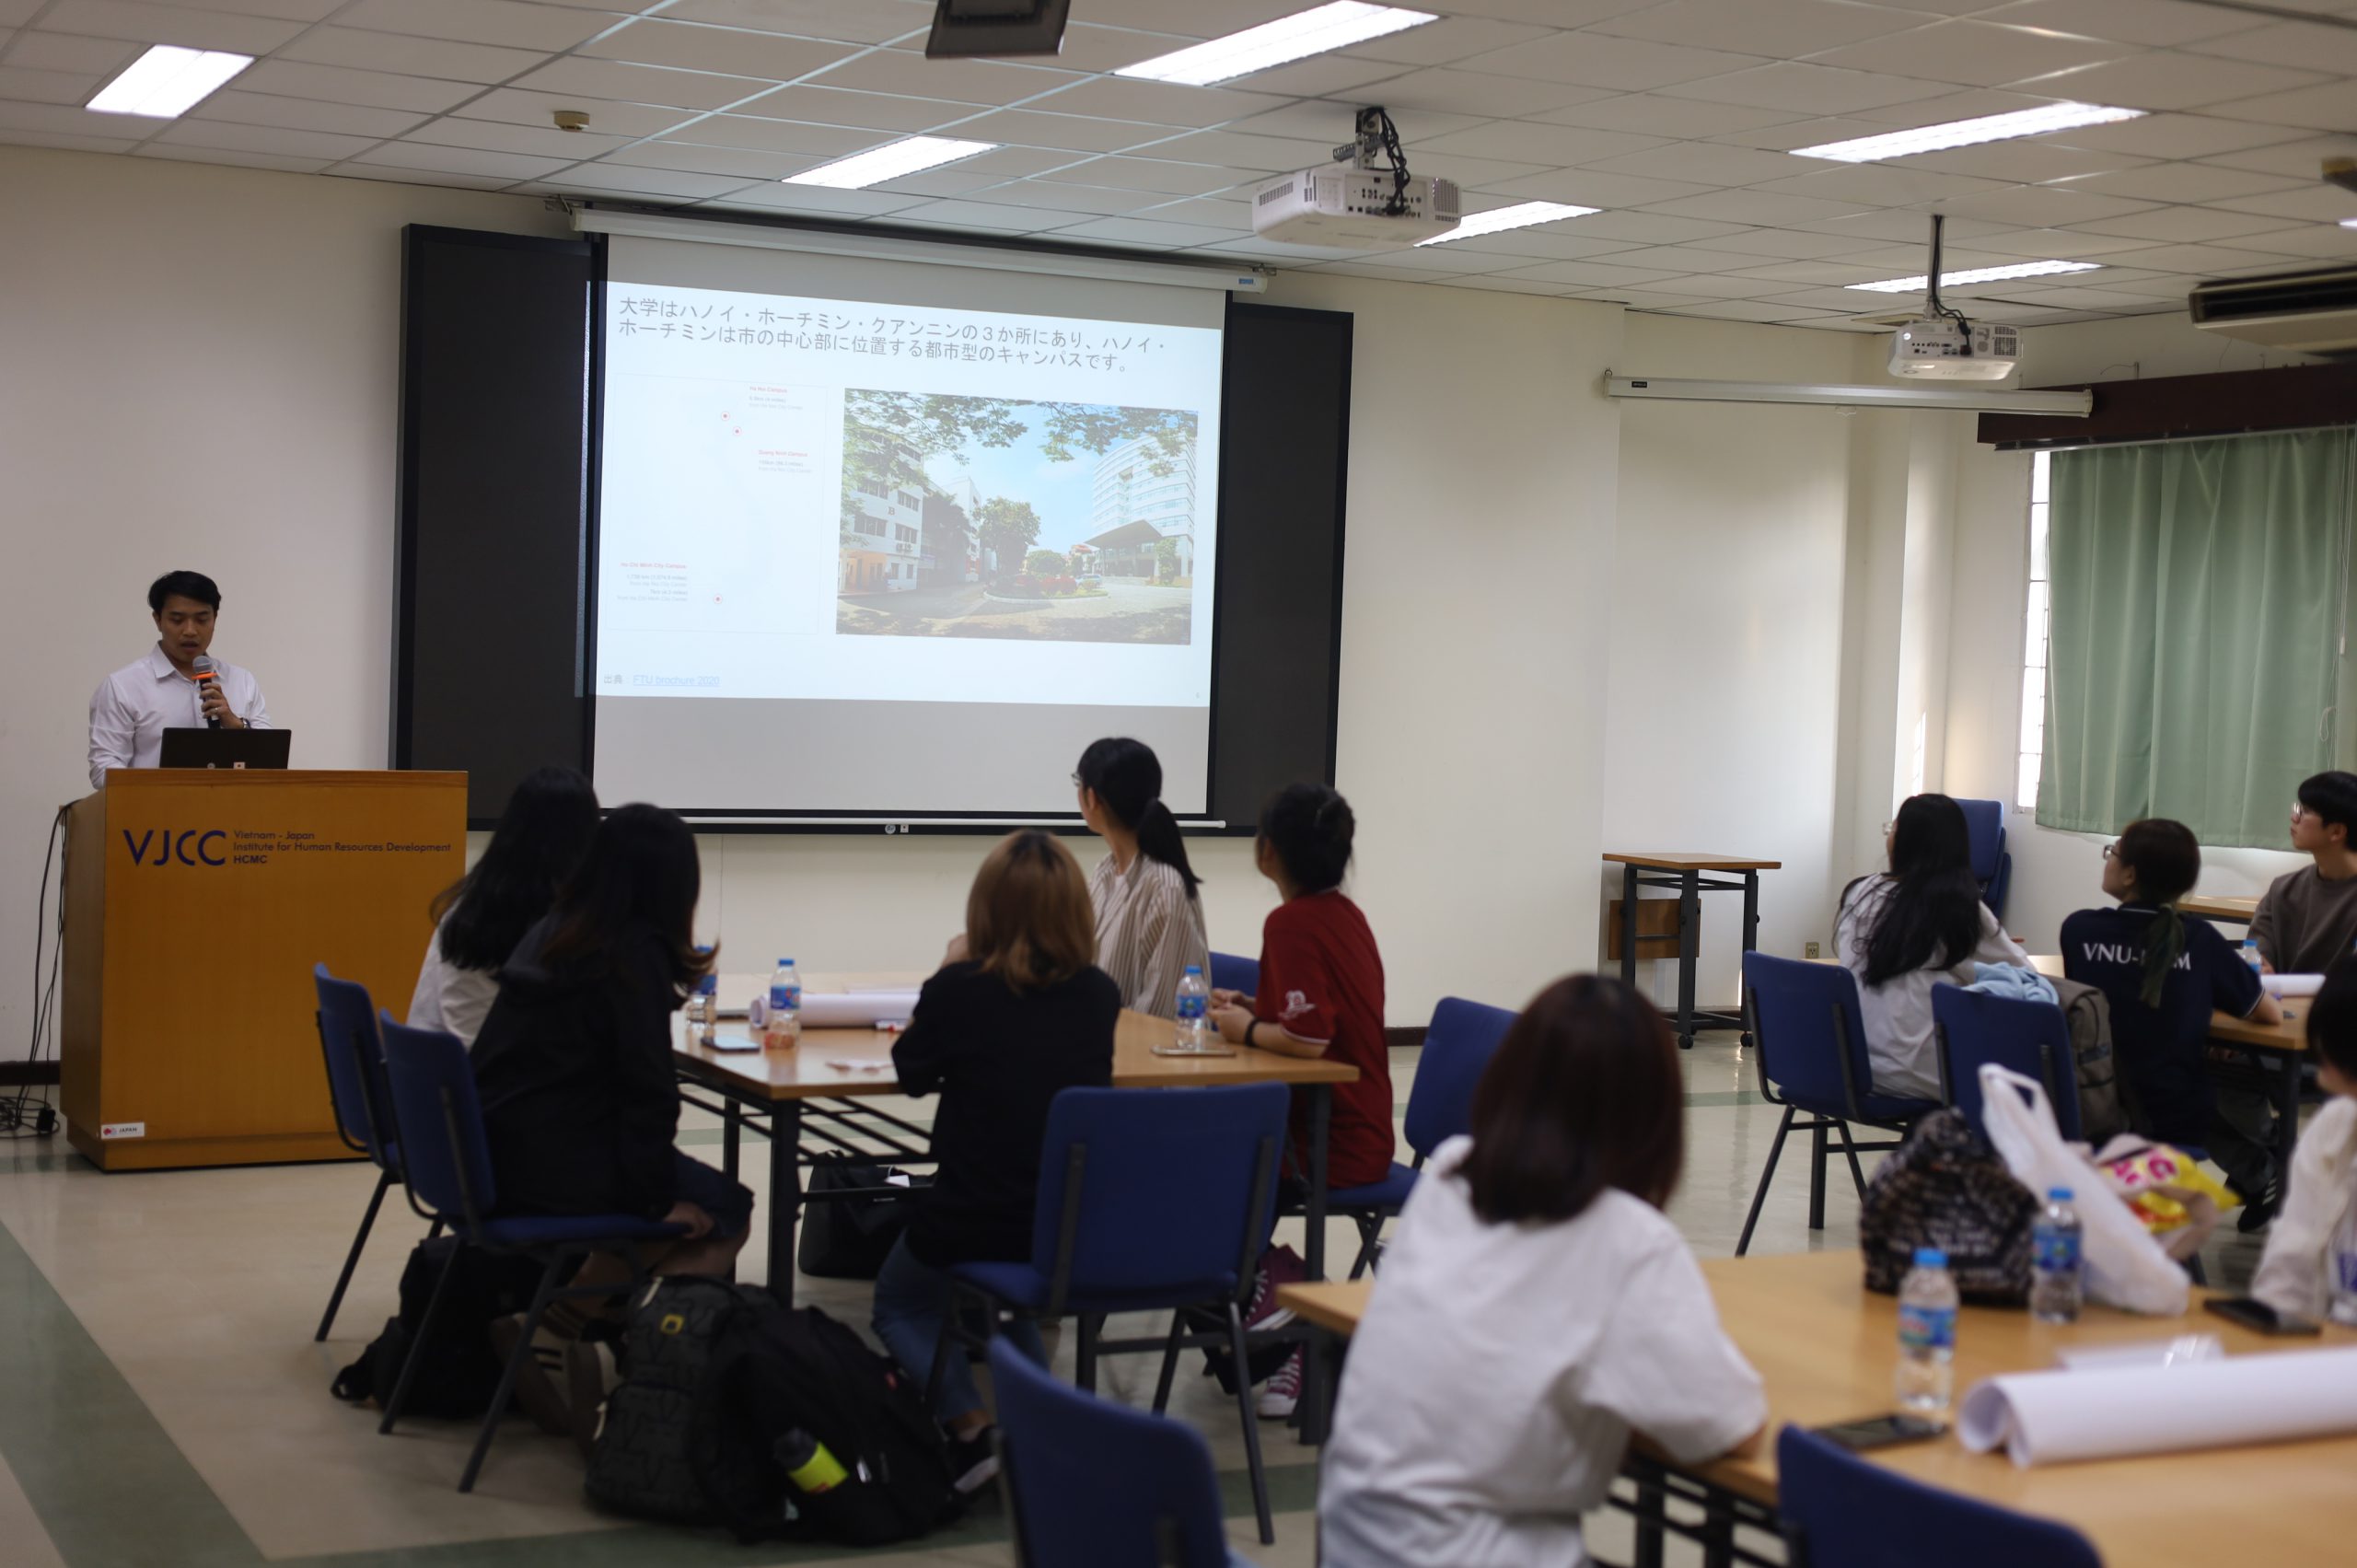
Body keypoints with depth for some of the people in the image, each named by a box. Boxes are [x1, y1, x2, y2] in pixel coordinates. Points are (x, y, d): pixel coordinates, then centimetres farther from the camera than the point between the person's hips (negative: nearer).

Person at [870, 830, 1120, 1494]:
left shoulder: (959, 989, -16)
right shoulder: (1101, 995, -6)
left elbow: (911, 1073, 3)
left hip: (973, 1224, -4)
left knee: (899, 1305, 26)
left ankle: (968, 1427, 1)